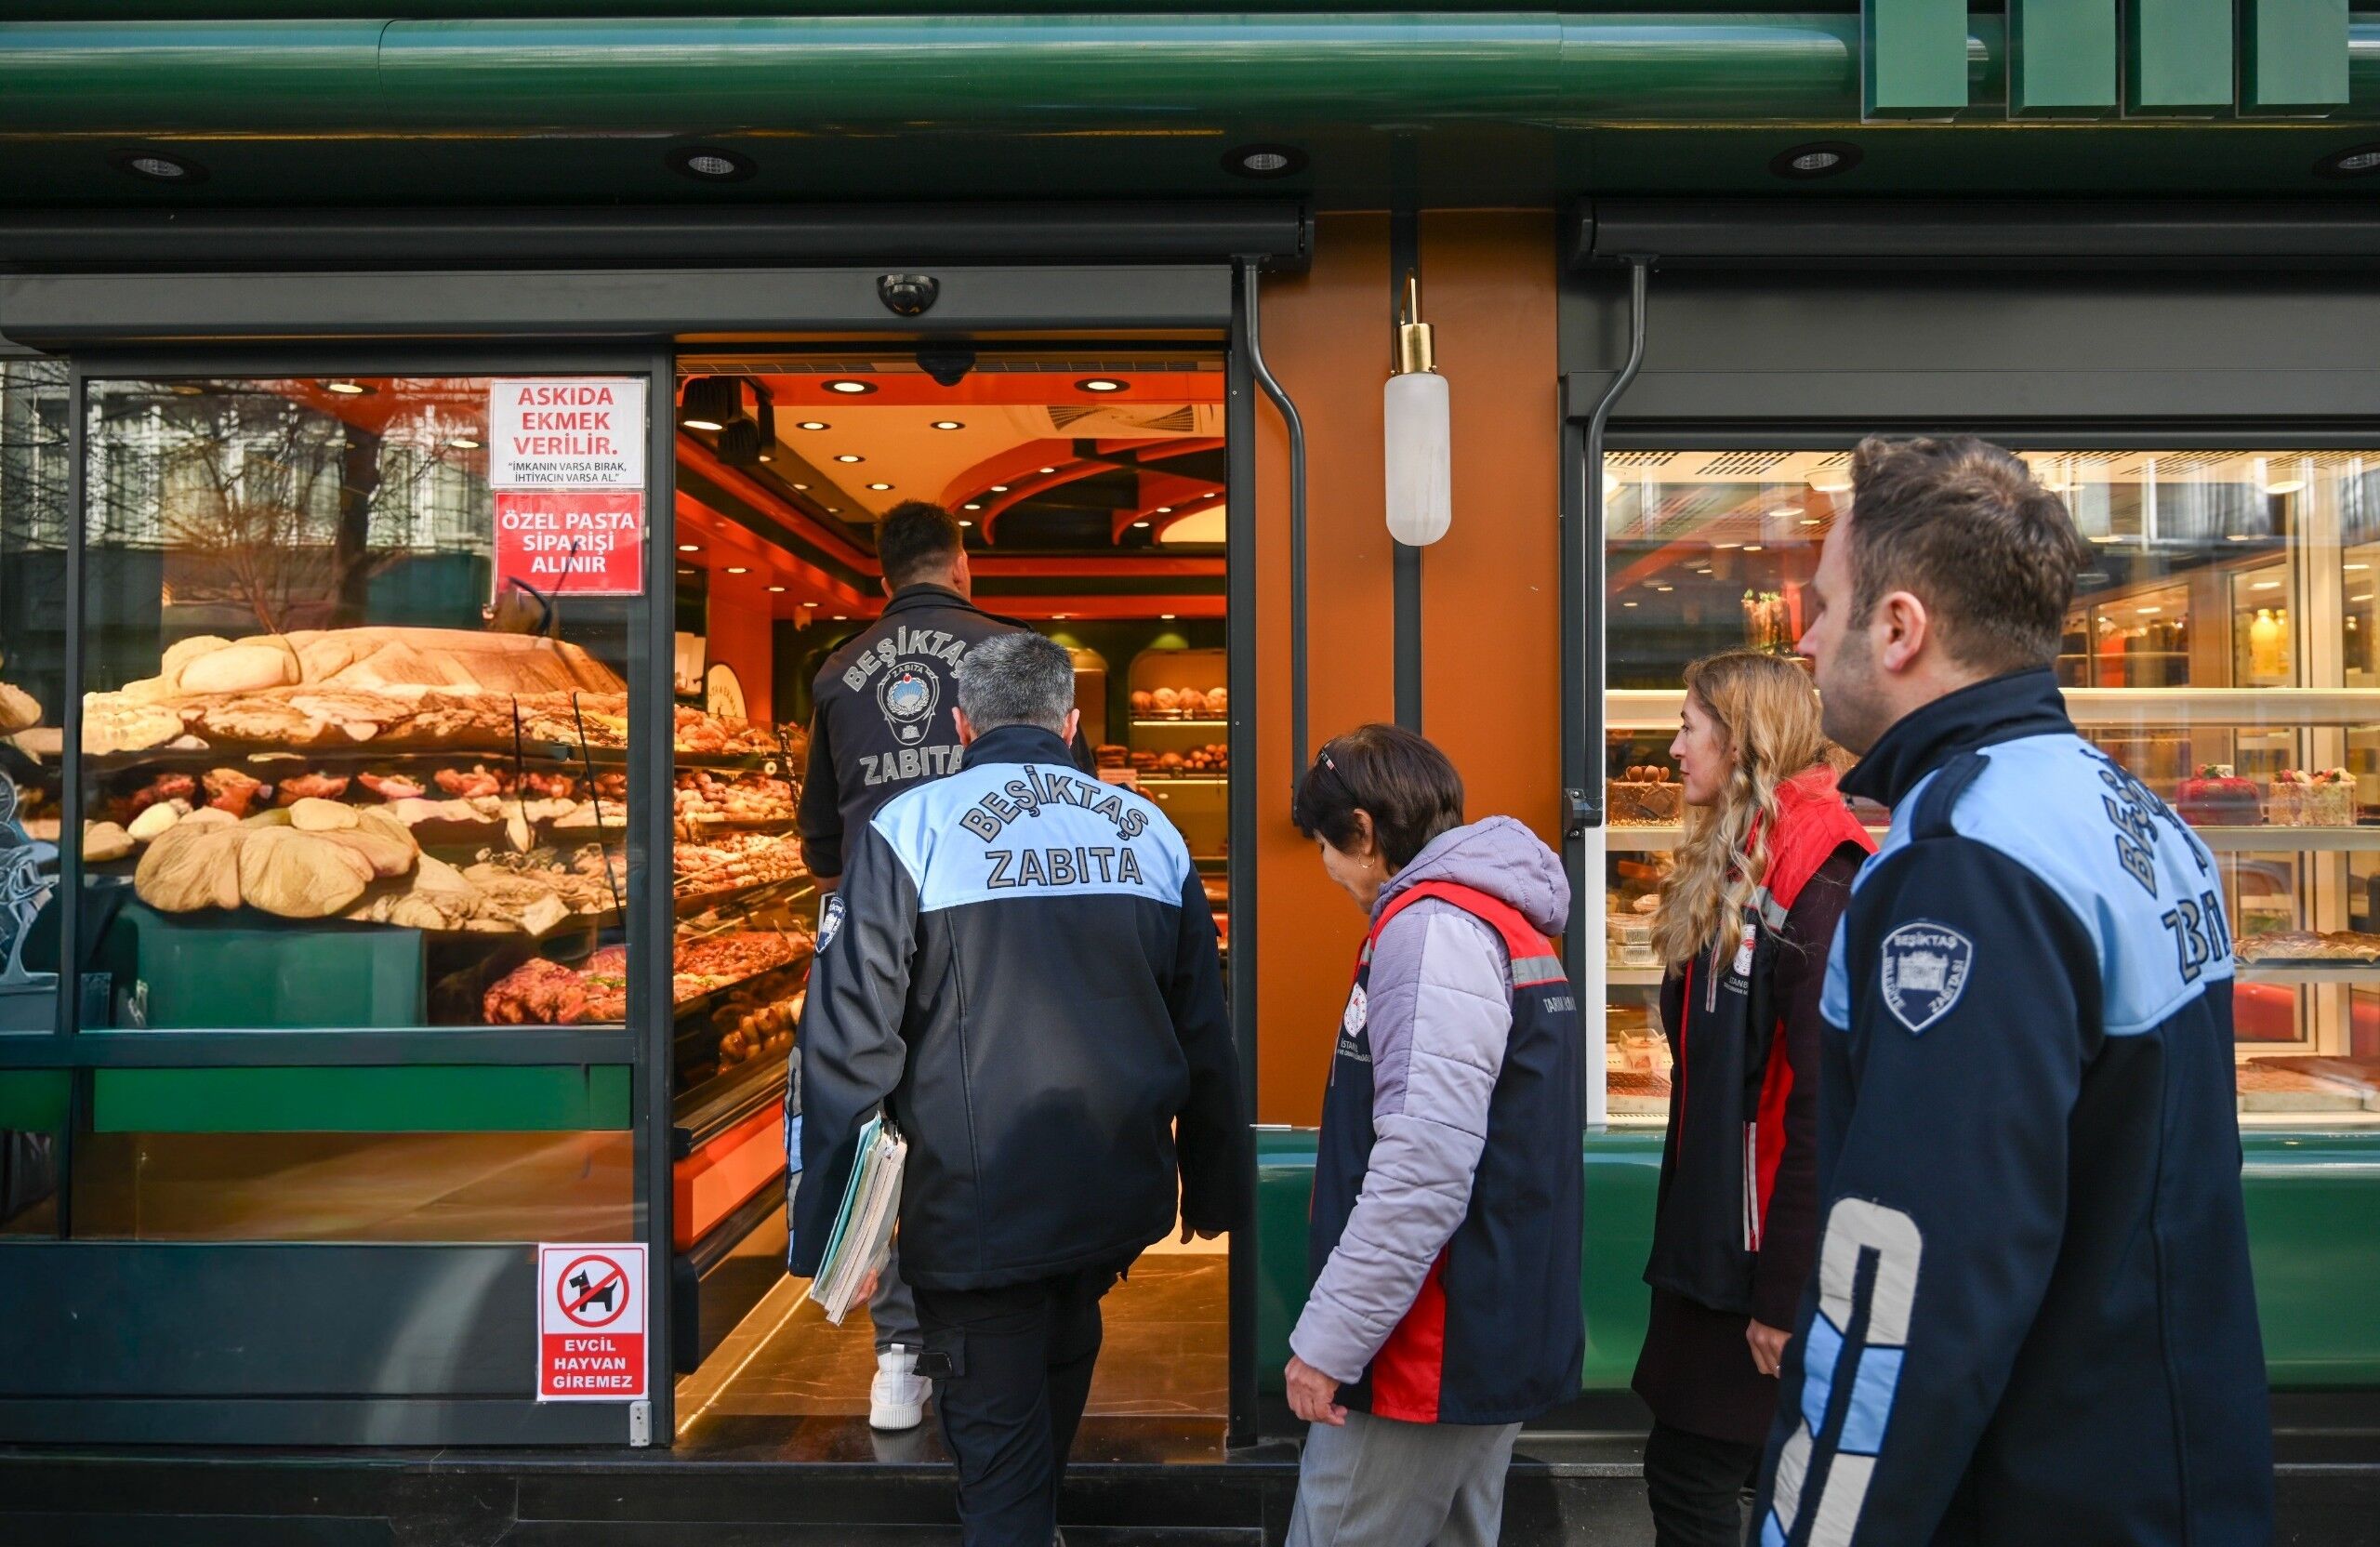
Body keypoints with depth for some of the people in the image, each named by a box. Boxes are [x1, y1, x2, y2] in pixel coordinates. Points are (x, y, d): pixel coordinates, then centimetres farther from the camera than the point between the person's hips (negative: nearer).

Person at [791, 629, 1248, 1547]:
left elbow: (851, 1038, -14)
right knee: (1058, 1376, 30)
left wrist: (828, 1230, -8)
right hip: (1117, 1200, 5)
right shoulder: (1152, 833, 3)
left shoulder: (910, 828, -9)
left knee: (1000, 1443, 10)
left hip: (976, 1214, -5)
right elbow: (1205, 1037, 8)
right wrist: (1213, 1187, 18)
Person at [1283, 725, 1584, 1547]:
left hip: (1435, 1354, -10)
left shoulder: (1433, 927, -18)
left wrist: (1329, 1341, -20)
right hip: (1504, 1339, 10)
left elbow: (1424, 1169, -27)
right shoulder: (1508, 922, 14)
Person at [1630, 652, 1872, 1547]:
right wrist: (1692, 1234, 14)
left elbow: (1827, 1108, -22)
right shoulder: (1736, 868, 10)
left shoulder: (1818, 884, -19)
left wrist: (1786, 1294, -20)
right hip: (1714, 1230, 9)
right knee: (1687, 1472, 18)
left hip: (1764, 1249, -9)